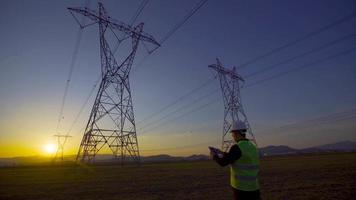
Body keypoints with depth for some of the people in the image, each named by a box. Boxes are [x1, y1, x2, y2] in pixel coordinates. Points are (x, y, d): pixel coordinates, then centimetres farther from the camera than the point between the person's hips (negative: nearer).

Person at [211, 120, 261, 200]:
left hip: (241, 188, -7)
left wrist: (214, 156, 2)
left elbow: (223, 163, -16)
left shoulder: (237, 147, -19)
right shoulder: (252, 146, 7)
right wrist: (224, 154, 23)